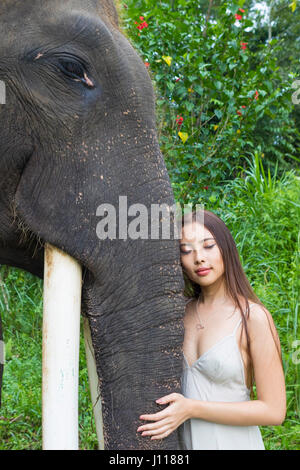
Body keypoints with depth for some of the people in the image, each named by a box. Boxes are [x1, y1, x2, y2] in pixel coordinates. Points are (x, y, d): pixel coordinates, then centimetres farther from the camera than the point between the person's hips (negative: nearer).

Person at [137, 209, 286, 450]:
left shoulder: (255, 317, -14)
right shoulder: (184, 312, 3)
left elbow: (274, 411, -15)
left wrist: (191, 409, -20)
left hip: (233, 443, -5)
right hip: (182, 442, 5)